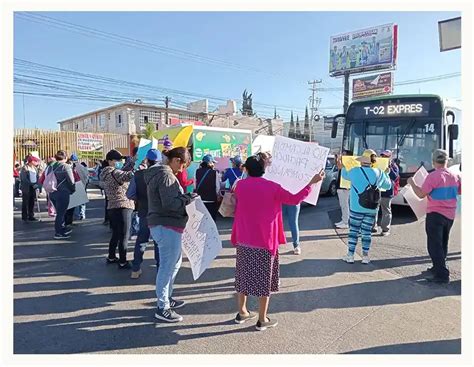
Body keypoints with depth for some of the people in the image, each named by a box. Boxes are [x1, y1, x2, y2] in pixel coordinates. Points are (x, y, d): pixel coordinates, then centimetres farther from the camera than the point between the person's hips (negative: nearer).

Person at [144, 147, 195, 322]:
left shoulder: (158, 172, 15)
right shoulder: (166, 175, -17)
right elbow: (170, 203, -25)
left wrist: (184, 197, 6)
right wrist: (187, 198, -12)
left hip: (162, 224, 11)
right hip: (167, 226, -11)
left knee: (174, 262, 22)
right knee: (167, 265, -1)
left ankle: (166, 297, 36)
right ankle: (163, 308, 11)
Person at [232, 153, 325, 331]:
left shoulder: (240, 185, -2)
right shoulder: (272, 187, -12)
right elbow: (295, 199, -5)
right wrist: (312, 182, 2)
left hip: (243, 241, 4)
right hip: (264, 242, -4)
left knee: (243, 276, 18)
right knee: (264, 280, 8)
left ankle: (242, 312, 31)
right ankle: (262, 320, 18)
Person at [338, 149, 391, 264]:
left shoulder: (355, 171, -9)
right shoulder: (379, 173, -1)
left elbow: (345, 175, 14)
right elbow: (388, 186, 14)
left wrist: (342, 168, 33)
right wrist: (386, 174, 28)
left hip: (356, 207, -3)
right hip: (372, 209, 3)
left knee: (353, 230, 6)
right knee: (367, 231, 10)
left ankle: (350, 255, 10)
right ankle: (365, 256, 15)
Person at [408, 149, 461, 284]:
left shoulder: (433, 176, -17)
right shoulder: (455, 176, 4)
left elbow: (421, 194, -16)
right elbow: (459, 191, 18)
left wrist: (412, 183, -2)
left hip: (435, 214, -7)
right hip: (450, 215, 7)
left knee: (435, 245, -1)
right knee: (443, 244, 19)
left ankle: (442, 274, -2)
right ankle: (438, 268, 30)